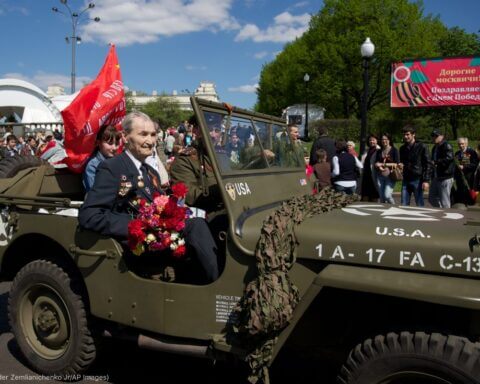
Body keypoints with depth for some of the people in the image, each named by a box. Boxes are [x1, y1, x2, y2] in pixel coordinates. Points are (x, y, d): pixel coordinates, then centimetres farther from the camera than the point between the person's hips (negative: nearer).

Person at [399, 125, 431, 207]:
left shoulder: (421, 147, -5)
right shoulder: (402, 148, 12)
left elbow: (427, 164, -7)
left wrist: (426, 180, -14)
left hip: (417, 179, -5)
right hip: (406, 180, 5)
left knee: (420, 205, 2)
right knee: (404, 205, 5)